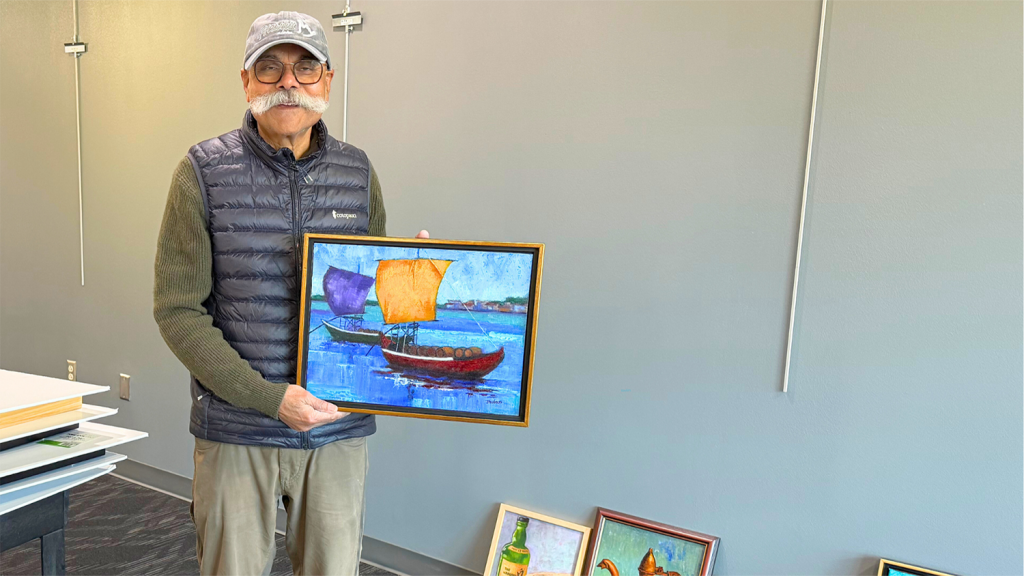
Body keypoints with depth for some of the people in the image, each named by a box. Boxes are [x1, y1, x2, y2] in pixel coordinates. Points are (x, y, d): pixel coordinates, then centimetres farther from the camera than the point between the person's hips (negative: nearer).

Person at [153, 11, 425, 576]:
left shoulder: (357, 172, 4)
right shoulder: (204, 171, -5)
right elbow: (177, 310, -7)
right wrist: (269, 398, -16)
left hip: (339, 428, 2)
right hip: (236, 430, -2)